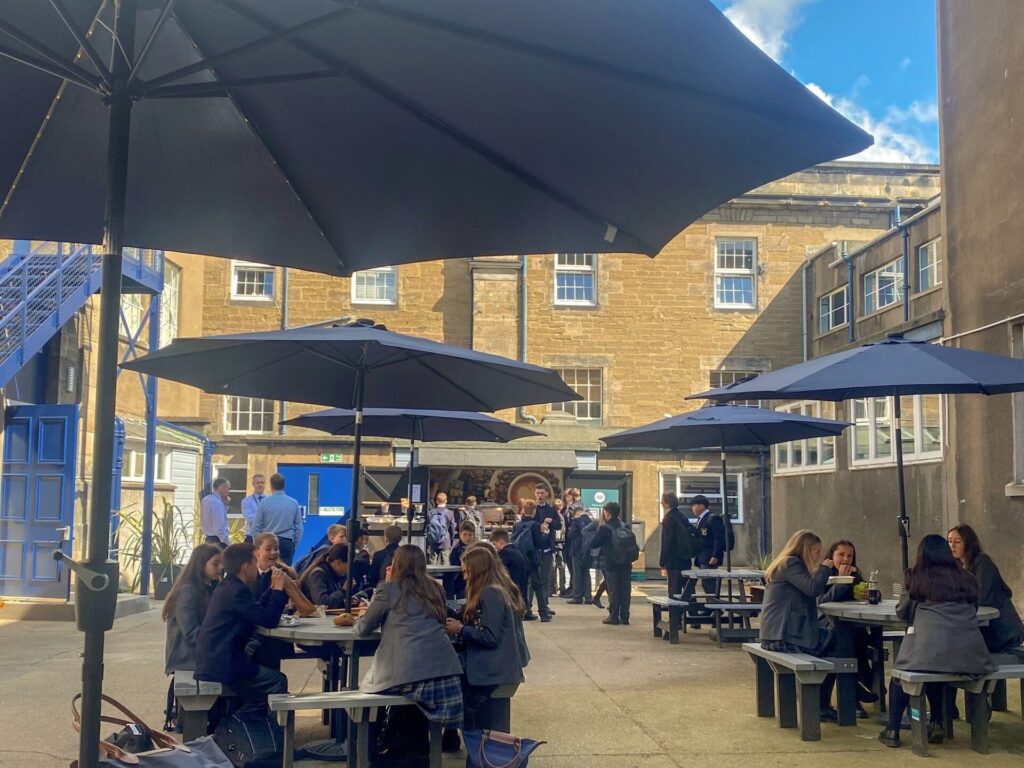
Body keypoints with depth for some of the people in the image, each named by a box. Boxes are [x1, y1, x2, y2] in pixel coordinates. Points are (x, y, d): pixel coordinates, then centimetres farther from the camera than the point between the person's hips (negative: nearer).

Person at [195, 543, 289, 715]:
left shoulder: (227, 586, 13)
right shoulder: (237, 591, -19)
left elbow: (257, 611, 21)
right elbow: (269, 620, -19)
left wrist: (273, 589, 17)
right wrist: (278, 589, -9)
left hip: (212, 660, 11)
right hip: (221, 665, -11)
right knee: (278, 682, -2)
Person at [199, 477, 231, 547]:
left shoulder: (206, 500, 10)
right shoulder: (217, 503, -18)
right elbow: (219, 527, -22)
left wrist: (224, 503, 5)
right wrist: (228, 544, -18)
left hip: (209, 539, 10)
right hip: (218, 541, -10)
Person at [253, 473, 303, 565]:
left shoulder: (264, 502, -3)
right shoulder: (294, 503, 2)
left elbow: (256, 526, 0)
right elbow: (299, 527, 5)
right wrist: (294, 545, 14)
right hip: (287, 543, 1)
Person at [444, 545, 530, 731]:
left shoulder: (491, 593, -17)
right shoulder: (499, 589, 13)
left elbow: (490, 637, -21)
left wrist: (461, 630, -11)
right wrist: (460, 624, 4)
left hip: (492, 669, -10)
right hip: (498, 664, 10)